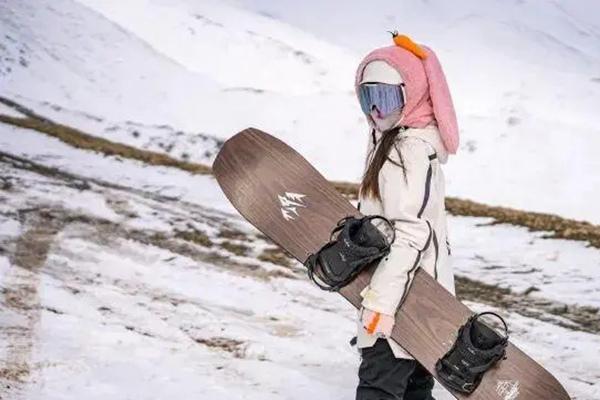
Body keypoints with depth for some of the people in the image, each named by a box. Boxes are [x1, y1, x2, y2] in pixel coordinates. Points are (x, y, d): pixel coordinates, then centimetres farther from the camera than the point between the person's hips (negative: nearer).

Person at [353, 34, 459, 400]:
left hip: (405, 301, -11)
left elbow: (410, 232, -24)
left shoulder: (412, 152, -17)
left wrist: (380, 299, -27)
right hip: (416, 297, 11)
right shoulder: (390, 143, 15)